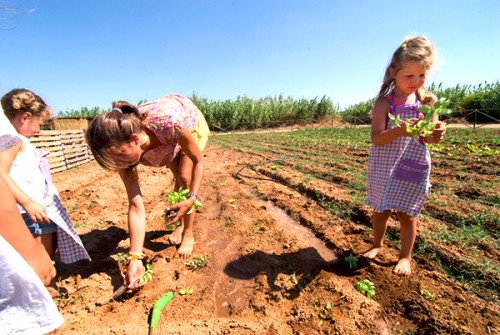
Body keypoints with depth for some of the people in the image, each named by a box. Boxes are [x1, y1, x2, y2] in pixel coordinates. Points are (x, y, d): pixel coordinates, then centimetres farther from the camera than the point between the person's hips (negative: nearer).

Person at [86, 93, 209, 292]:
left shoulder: (168, 123, -46)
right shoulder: (123, 149, -32)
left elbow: (199, 162, -29)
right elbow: (136, 206, -30)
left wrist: (192, 198, -40)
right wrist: (135, 258, -31)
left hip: (192, 123, -3)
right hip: (167, 140, 3)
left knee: (185, 178, -15)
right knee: (178, 179, 1)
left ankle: (188, 234, 3)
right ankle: (180, 225, 27)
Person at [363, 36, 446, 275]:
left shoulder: (428, 101, -1)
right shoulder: (385, 103, -10)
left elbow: (428, 138, -2)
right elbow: (376, 139, -19)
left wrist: (437, 132, -24)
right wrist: (399, 131, -36)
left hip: (413, 166, 1)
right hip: (384, 166, -1)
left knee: (407, 213, 8)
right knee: (381, 209, 13)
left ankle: (405, 256, 28)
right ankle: (377, 244, 37)